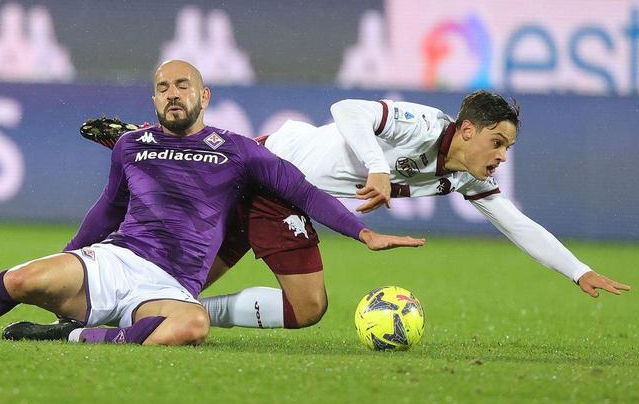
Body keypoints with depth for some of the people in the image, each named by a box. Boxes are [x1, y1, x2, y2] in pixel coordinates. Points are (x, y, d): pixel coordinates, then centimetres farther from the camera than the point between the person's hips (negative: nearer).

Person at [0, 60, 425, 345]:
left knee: (193, 325, -42)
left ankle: (75, 336, -26)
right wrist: (66, 260, 37)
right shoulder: (131, 147, 17)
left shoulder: (236, 151, 11)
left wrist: (365, 233, -1)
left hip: (170, 287, -1)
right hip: (113, 258, 1)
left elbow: (302, 191, 9)